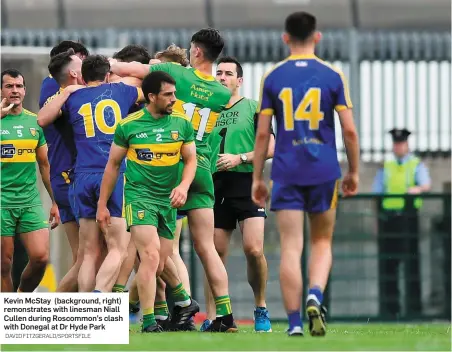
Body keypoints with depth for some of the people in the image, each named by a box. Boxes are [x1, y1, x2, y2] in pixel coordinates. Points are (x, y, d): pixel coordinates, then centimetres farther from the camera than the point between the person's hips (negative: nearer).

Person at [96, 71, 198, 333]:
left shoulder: (182, 124, 5)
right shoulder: (128, 125, -2)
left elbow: (191, 159, 8)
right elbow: (113, 164, 6)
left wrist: (184, 186, -13)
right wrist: (102, 204, 7)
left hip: (168, 200, 4)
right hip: (139, 196, -4)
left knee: (160, 265, 4)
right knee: (151, 256, -17)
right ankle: (148, 321, -13)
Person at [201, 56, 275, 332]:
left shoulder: (253, 108, 5)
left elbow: (271, 148, -1)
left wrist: (240, 158, -11)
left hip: (247, 183, -4)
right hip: (216, 186, 4)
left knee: (254, 249, -15)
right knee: (216, 254, 0)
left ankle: (261, 310, 2)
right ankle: (211, 318, 2)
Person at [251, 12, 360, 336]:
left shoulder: (272, 78, 1)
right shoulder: (332, 76, 0)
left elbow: (262, 134, 1)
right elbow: (350, 131, -2)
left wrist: (257, 178, 8)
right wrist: (354, 172, 11)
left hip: (286, 172, 0)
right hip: (324, 172, 0)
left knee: (291, 248, 1)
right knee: (322, 242, 14)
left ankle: (294, 322, -4)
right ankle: (315, 296, -13)